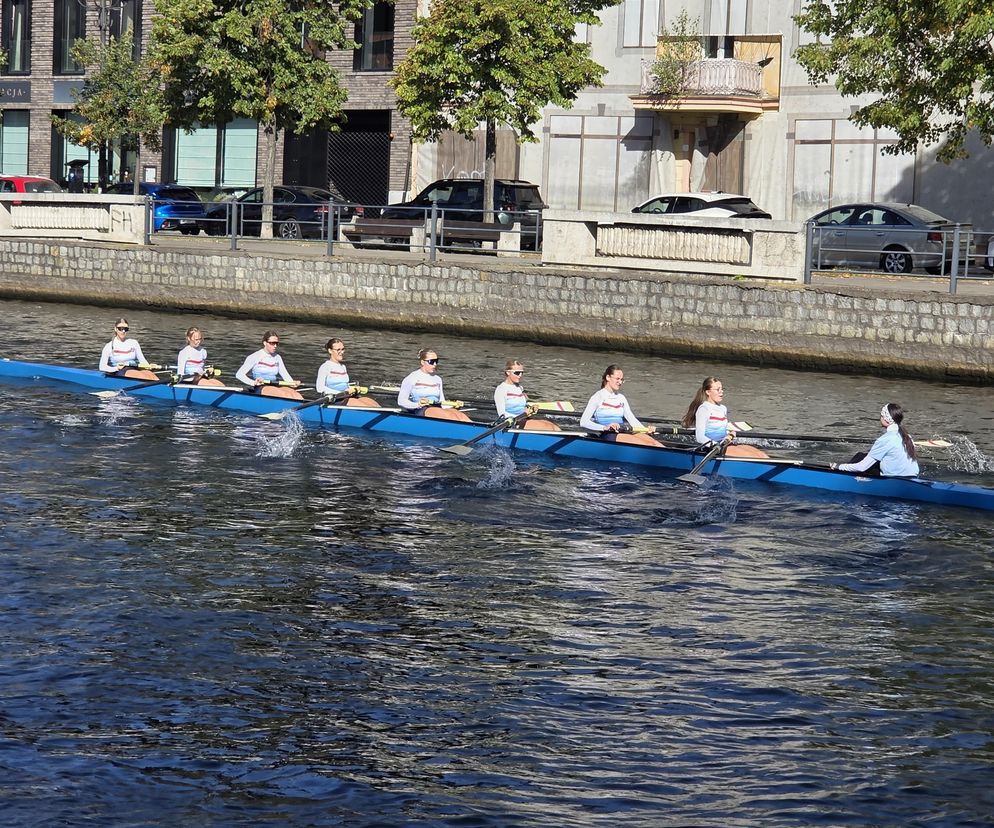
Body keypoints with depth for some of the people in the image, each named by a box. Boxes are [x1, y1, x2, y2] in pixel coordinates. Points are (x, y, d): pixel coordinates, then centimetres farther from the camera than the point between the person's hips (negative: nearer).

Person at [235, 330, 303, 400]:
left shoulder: (277, 358, 17)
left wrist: (292, 383, -12)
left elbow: (285, 375, 11)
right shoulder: (255, 357, -1)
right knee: (284, 394, -33)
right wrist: (253, 383, -25)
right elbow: (239, 374, -7)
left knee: (294, 393, -26)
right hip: (260, 388, -6)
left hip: (276, 386, 6)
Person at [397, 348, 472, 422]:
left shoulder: (437, 379, 22)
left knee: (460, 415, -27)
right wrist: (417, 404, -19)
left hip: (438, 409, 6)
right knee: (449, 415, -33)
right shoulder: (412, 378, 4)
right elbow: (401, 401, -1)